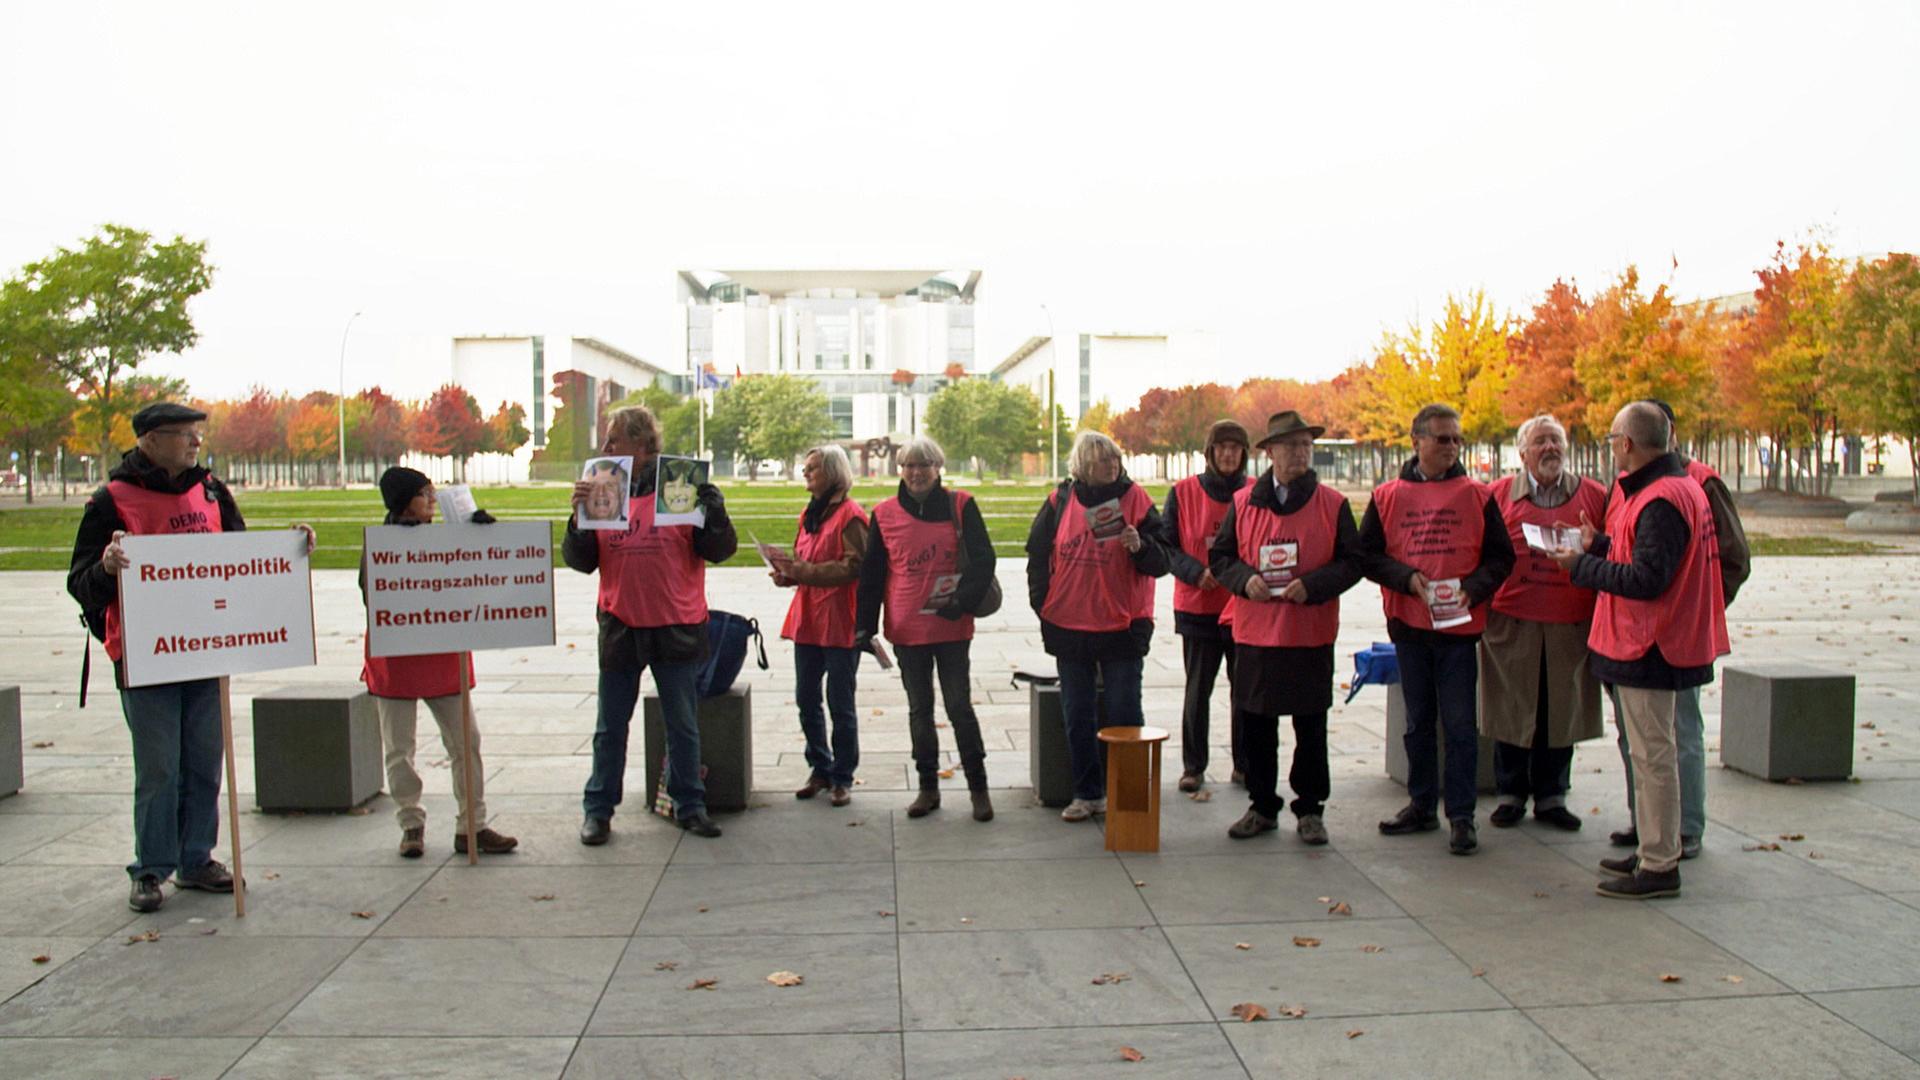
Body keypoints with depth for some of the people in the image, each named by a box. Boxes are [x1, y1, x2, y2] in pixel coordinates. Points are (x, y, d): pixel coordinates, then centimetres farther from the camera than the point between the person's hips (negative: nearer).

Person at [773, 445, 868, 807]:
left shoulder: (850, 515, -10)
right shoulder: (809, 514, 15)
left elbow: (854, 567, -17)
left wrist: (806, 572, -21)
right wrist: (789, 574, 2)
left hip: (839, 622, -8)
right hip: (807, 619, 8)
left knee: (840, 703, 1)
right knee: (806, 700, 12)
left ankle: (843, 777, 12)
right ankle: (820, 769, 25)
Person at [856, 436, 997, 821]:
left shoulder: (960, 505, -2)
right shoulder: (884, 514, 4)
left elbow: (983, 559, -5)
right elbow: (871, 575, 8)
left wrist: (963, 601, -18)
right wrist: (865, 625, 4)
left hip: (952, 627, -2)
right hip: (906, 630, 3)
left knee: (959, 707, 0)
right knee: (919, 709, 11)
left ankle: (978, 788, 13)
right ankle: (928, 788, 22)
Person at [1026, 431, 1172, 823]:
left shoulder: (1134, 498, -4)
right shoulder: (1059, 501, 1)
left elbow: (1161, 562, -5)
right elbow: (1038, 556, 11)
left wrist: (1140, 546, -25)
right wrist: (1042, 605, 6)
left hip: (1123, 626, -2)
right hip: (1069, 627, 2)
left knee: (1124, 716, 3)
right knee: (1078, 717, 10)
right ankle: (1087, 793, 21)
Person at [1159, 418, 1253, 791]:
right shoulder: (1184, 493, 2)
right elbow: (1166, 544, 1)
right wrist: (1195, 572, -14)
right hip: (1198, 608, -1)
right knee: (1197, 691, 5)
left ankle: (1245, 764, 20)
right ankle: (1193, 767, 15)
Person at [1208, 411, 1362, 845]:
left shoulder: (1333, 504, 2)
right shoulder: (1243, 502, 6)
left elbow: (1351, 562, 0)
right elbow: (1220, 556, 9)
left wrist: (1312, 585, -16)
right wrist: (1245, 578, -12)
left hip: (1311, 635, -1)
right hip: (1254, 633, 1)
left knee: (1310, 728, 7)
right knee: (1254, 726, 8)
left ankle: (1310, 810, 21)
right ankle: (1262, 807, 23)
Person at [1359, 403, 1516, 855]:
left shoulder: (1477, 495, 1)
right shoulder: (1388, 496, 3)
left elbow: (1500, 557, 1)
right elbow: (1367, 554, 1)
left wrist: (1473, 589, -16)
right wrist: (1407, 578, -14)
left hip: (1460, 626, -2)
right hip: (1409, 625, 2)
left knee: (1459, 725, 1)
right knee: (1418, 722, 13)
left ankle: (1461, 815, 10)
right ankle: (1421, 805, 25)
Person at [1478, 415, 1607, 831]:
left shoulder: (1594, 496, 7)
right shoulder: (1499, 494, 5)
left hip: (1571, 625, 1)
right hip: (1512, 622, -1)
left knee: (1561, 712, 8)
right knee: (1512, 710, 6)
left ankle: (1551, 797, 22)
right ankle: (1510, 794, 20)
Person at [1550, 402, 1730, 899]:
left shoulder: (1661, 499, -20)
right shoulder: (1673, 487, 13)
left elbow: (1646, 580, -24)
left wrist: (1582, 565, -15)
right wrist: (1598, 545, 8)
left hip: (1648, 647, -11)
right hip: (1644, 642, 11)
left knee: (1653, 755, -3)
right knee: (1649, 753, 17)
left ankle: (1659, 868, 4)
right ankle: (1654, 852, 28)